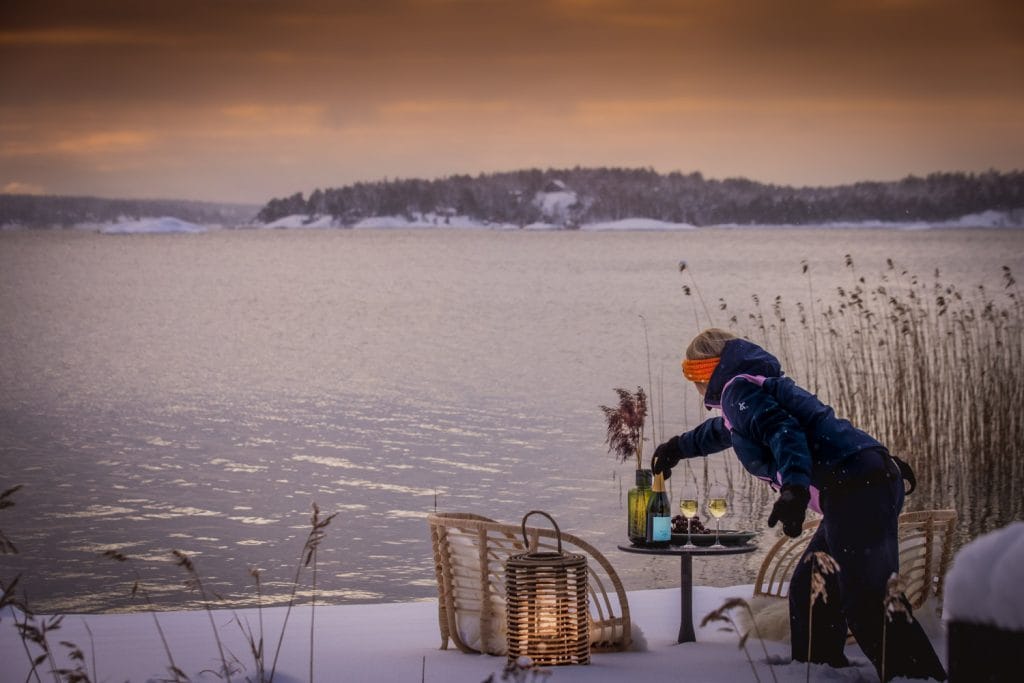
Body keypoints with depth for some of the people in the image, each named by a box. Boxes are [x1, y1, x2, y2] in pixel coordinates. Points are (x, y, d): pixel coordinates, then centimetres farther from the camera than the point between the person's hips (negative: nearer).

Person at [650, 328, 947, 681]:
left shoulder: (738, 388, 1)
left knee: (867, 602, -18)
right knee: (809, 589, 20)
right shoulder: (758, 383, 31)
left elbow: (781, 430, -19)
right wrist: (679, 446, 68)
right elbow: (722, 430, 53)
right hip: (873, 481, 10)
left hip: (854, 489, -10)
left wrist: (793, 489, -32)